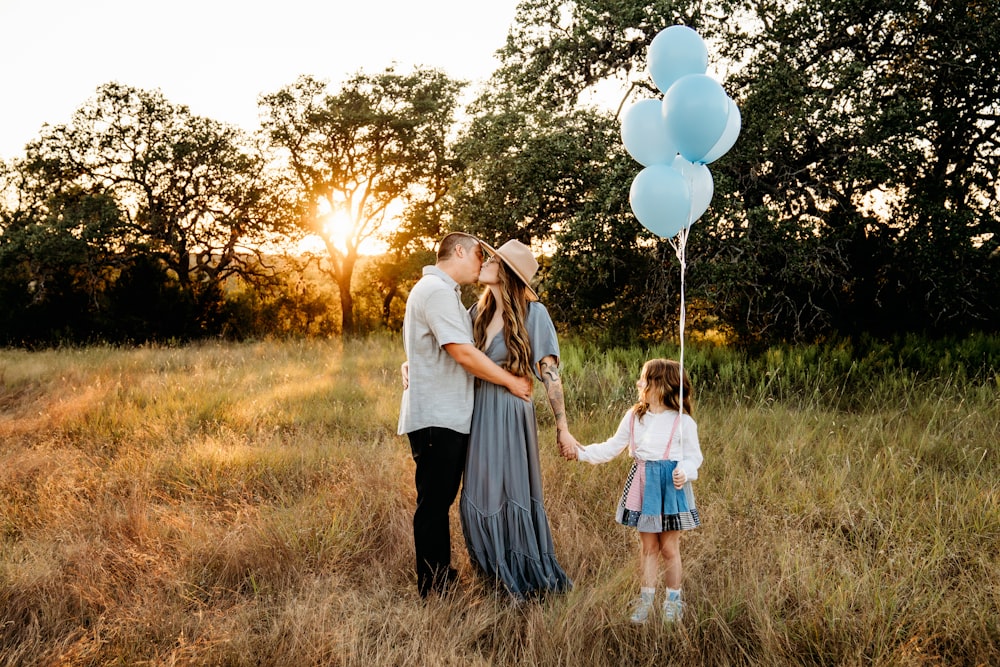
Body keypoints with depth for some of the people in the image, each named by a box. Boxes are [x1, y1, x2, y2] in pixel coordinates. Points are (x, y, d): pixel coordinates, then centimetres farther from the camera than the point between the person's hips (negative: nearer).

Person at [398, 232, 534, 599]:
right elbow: (463, 353, -19)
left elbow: (462, 354, 22)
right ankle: (431, 590, 3)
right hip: (436, 417, -11)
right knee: (433, 503, -4)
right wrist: (511, 382, -9)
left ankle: (442, 578, 24)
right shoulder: (436, 290, -13)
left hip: (448, 416, 11)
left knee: (440, 501, 15)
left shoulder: (444, 291, 22)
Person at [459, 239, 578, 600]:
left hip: (510, 412, -6)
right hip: (478, 411, 6)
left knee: (511, 494, 1)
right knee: (480, 497, 11)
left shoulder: (533, 313, -9)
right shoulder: (478, 312, 8)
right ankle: (495, 570, 28)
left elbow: (550, 373, -11)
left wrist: (562, 428, -11)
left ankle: (525, 580, 17)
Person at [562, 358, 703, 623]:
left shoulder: (683, 422, -9)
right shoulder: (633, 417, 5)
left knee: (669, 548, 5)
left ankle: (673, 598, 21)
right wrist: (581, 452, 2)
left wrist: (684, 472, -23)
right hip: (643, 484, 4)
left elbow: (693, 456, -3)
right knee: (647, 546, 11)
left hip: (671, 487, -4)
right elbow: (612, 447, 10)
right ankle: (647, 596, 23)